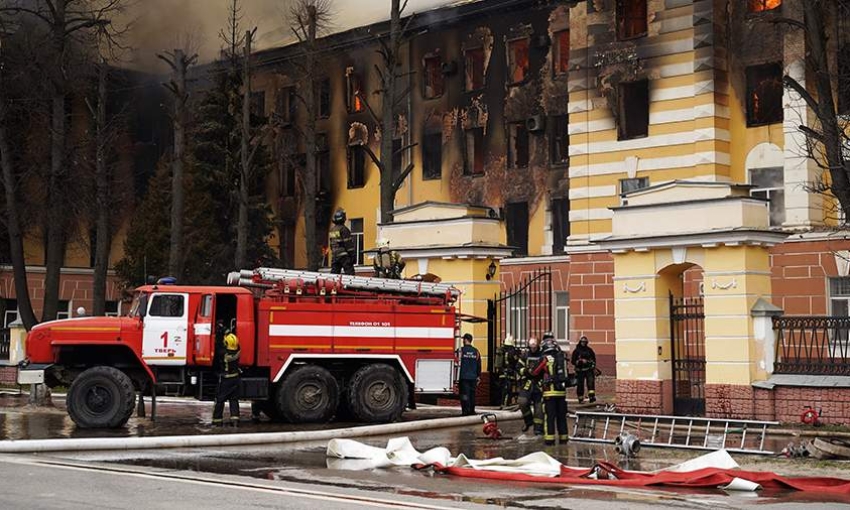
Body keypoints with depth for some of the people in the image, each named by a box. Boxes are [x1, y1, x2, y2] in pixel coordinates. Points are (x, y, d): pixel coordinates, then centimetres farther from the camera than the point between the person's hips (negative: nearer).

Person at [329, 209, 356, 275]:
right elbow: (348, 244, -14)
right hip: (344, 255, -8)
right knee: (350, 273, -7)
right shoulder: (343, 229, -12)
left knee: (334, 273, 8)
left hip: (334, 255, 8)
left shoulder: (332, 230, 13)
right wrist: (353, 255, -11)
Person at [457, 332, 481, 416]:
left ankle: (465, 410, -7)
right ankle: (472, 410, 11)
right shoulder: (476, 351, 6)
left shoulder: (461, 350, -6)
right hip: (473, 377, 4)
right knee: (472, 393, 10)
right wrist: (478, 376, 18)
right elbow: (479, 365, 10)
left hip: (464, 377, -4)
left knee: (464, 394, -2)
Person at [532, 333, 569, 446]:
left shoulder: (545, 359, -7)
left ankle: (549, 438, -5)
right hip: (562, 391, 4)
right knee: (561, 415, 11)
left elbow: (534, 372, 1)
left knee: (549, 415, -2)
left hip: (550, 391, -4)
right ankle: (563, 437, 14)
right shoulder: (562, 357, 6)